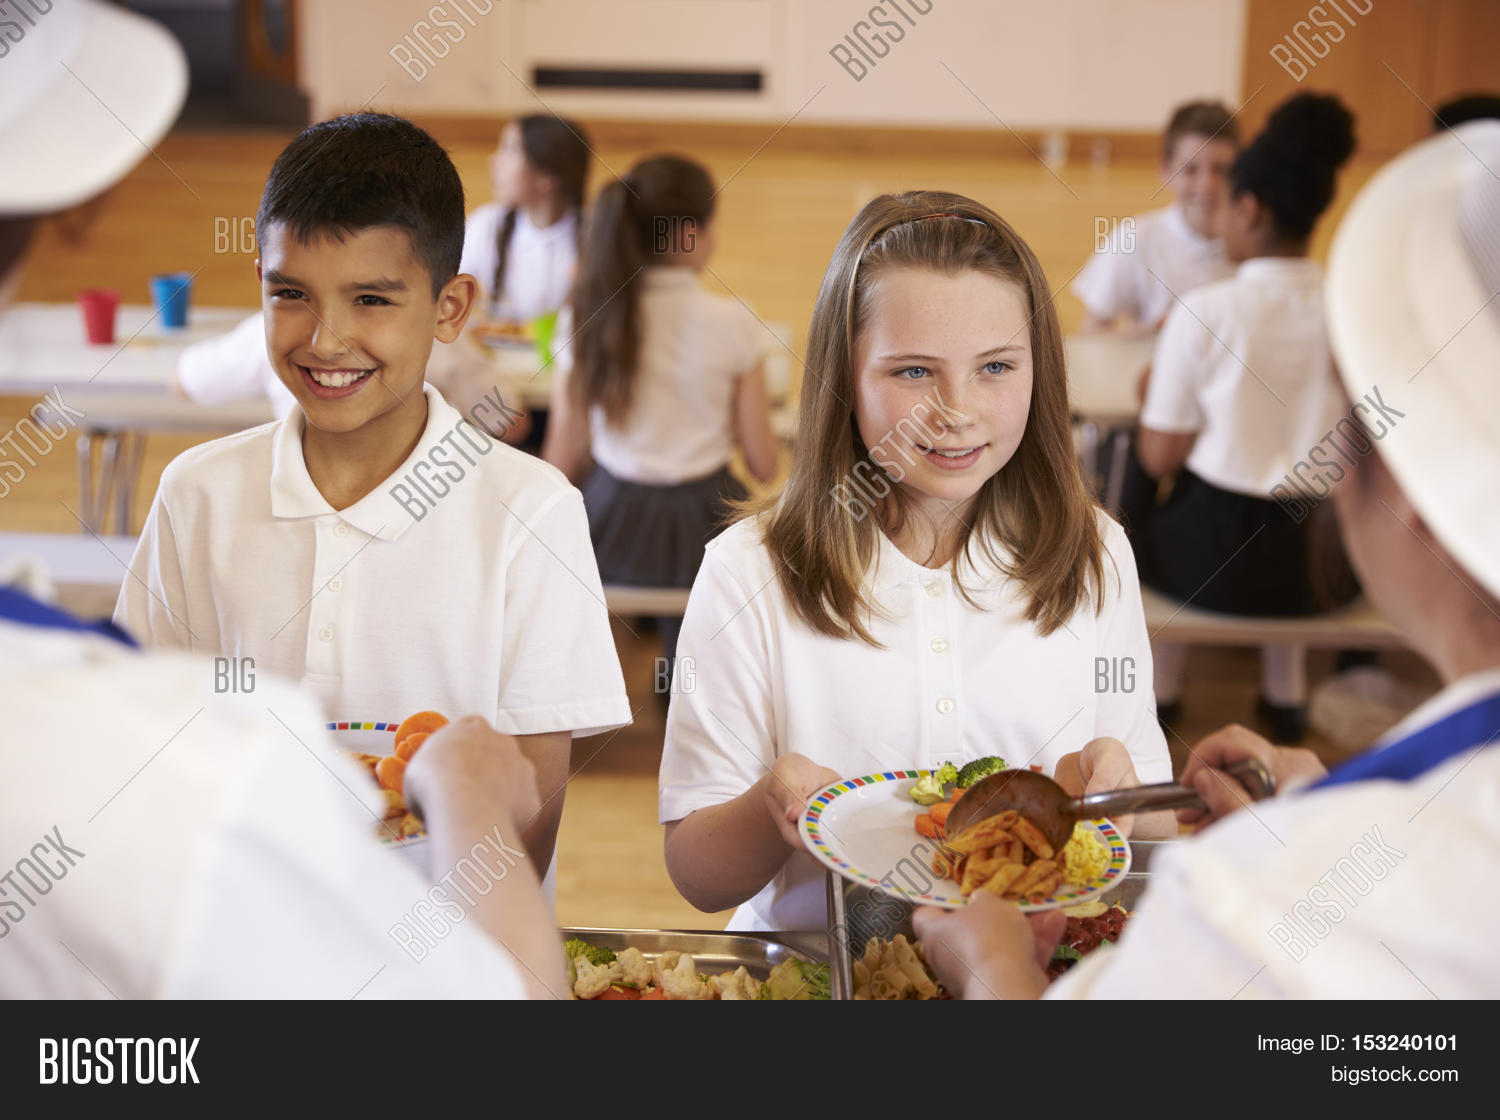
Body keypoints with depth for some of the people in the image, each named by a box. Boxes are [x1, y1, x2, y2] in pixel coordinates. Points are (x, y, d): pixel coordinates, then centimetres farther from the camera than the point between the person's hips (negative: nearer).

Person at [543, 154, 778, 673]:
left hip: (612, 531, 2)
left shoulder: (584, 319, -8)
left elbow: (562, 457, -3)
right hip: (701, 528, -2)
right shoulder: (732, 323, -15)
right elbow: (764, 464, -9)